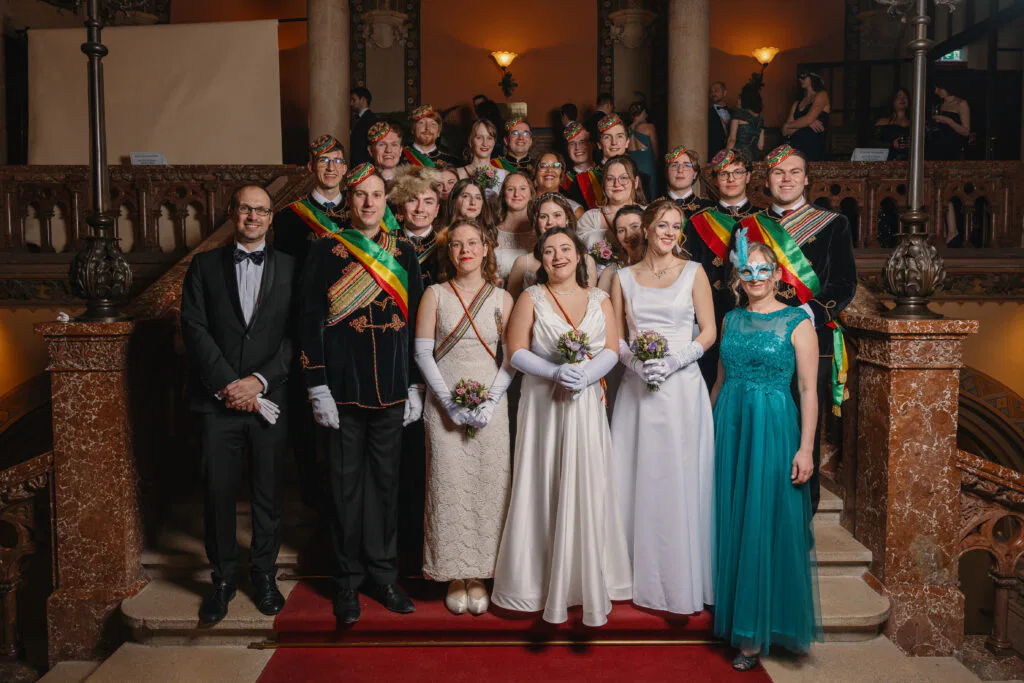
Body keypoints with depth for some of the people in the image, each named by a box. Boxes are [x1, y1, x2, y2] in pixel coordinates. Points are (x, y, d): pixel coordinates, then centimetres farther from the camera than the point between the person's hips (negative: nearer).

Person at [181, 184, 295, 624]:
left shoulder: (289, 268, 6)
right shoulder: (204, 266, 8)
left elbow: (295, 335, -1)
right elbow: (195, 331, 0)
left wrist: (259, 381, -11)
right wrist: (227, 384, -10)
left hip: (270, 398, 0)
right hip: (217, 401, 0)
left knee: (268, 493, 7)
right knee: (217, 492, 4)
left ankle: (264, 575, 23)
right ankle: (224, 578, 20)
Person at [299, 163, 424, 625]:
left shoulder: (403, 252, 9)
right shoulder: (325, 250, 0)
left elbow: (416, 320, 10)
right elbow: (311, 321, -3)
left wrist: (416, 386, 5)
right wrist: (318, 388, -9)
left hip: (392, 389, 3)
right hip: (342, 389, -2)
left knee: (385, 481, 11)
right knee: (346, 483, 6)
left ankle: (383, 574, 24)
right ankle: (348, 581, 20)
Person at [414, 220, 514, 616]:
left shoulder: (502, 299, 7)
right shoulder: (435, 295, 5)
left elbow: (513, 357, 4)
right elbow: (422, 352, 0)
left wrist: (491, 401, -9)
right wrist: (450, 401, -10)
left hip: (490, 406, 1)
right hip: (444, 406, -1)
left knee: (488, 489, 1)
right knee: (449, 488, -1)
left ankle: (478, 577, 13)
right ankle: (455, 578, 12)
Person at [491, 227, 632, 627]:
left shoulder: (600, 300, 10)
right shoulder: (531, 299, 4)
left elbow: (612, 350, 2)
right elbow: (517, 352, -3)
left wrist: (585, 373, -16)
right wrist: (556, 372, -17)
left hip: (586, 403, 2)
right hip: (543, 403, -1)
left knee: (587, 486, 2)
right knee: (544, 487, 1)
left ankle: (588, 581, 15)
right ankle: (543, 581, 12)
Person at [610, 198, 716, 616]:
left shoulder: (693, 272, 6)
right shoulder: (624, 277, 11)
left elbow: (709, 332, 2)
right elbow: (615, 337, 10)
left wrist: (673, 361, -12)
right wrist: (637, 362, -9)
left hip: (681, 386, -2)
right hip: (636, 389, 2)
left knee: (680, 481, -1)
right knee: (635, 480, 3)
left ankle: (682, 581, 11)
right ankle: (638, 577, 16)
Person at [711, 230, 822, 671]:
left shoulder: (797, 322, -4)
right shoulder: (731, 320, 10)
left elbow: (808, 390, -7)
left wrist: (805, 448, -13)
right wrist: (709, 429, 13)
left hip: (773, 427, -5)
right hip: (729, 424, 5)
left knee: (764, 526, 0)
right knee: (732, 523, 10)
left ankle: (756, 634, 11)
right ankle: (734, 619, 25)